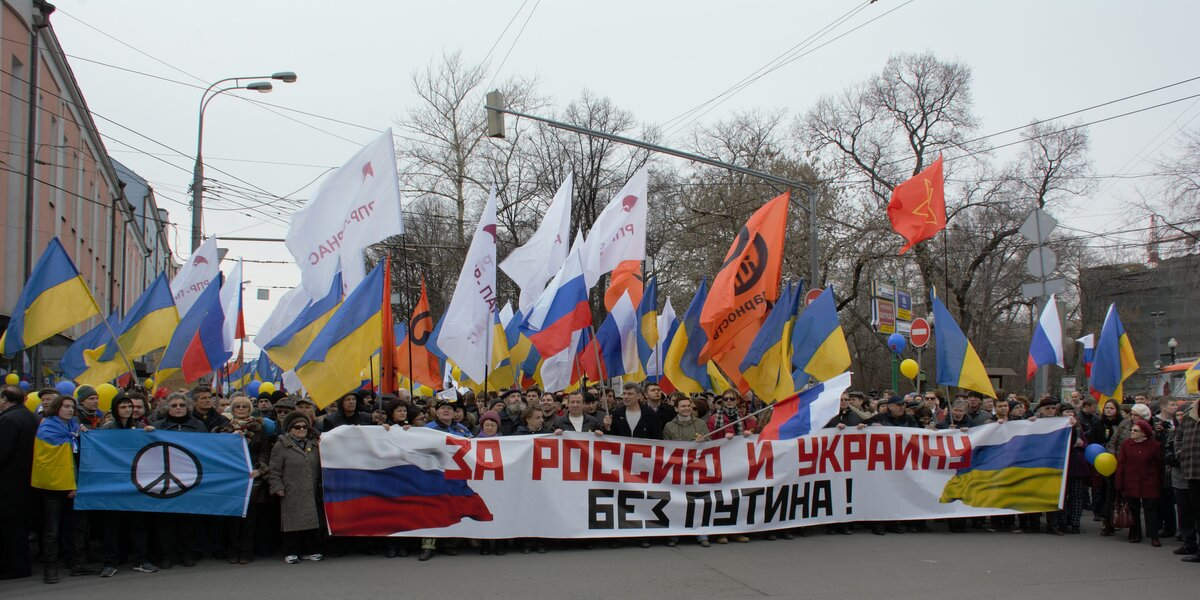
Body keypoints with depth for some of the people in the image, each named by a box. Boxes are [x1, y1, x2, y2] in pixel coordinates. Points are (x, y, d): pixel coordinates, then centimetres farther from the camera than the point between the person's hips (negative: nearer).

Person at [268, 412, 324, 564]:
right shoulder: (281, 446, 0)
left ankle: (309, 551, 15)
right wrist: (278, 487, -9)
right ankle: (290, 552, 6)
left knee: (311, 521, 5)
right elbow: (274, 470, -2)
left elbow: (319, 467, 24)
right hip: (291, 493, -5)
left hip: (311, 493, 5)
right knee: (292, 522, -3)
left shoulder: (314, 445, 15)